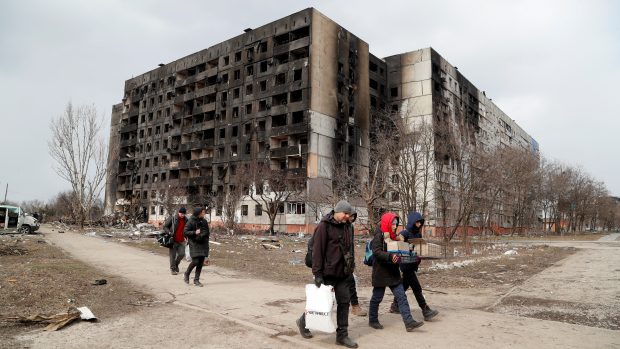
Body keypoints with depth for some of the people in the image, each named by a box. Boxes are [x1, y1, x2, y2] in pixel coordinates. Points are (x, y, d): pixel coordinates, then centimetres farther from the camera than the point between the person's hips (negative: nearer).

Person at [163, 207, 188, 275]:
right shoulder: (172, 218, -7)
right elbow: (165, 226, -3)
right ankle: (173, 269, 14)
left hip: (181, 241, 4)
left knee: (182, 254, -4)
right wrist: (169, 232, -18)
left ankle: (176, 264, 24)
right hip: (172, 240, -3)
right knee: (172, 255, 1)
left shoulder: (186, 220, 6)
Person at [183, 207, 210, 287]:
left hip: (203, 244, 5)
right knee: (195, 261, -12)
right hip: (194, 244, -5)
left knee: (201, 262, 2)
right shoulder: (191, 221, -7)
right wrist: (195, 232, -23)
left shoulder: (204, 221, 9)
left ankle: (196, 280, 13)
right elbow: (185, 232, -9)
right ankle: (187, 274, 16)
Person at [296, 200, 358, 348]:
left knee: (344, 301, 6)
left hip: (342, 273, 7)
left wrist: (350, 266, 15)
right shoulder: (324, 226, -14)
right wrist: (317, 273, -19)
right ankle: (303, 321, 30)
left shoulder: (346, 226, 9)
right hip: (327, 273, -7)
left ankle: (342, 335, 18)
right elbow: (317, 250, -17)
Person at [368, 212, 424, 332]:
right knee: (377, 297, 7)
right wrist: (390, 256, -36)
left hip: (393, 272, 7)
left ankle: (409, 322, 1)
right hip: (381, 272, -7)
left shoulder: (393, 236, 12)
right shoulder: (379, 235, -12)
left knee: (401, 296, 1)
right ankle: (373, 320, 24)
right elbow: (376, 252, -23)